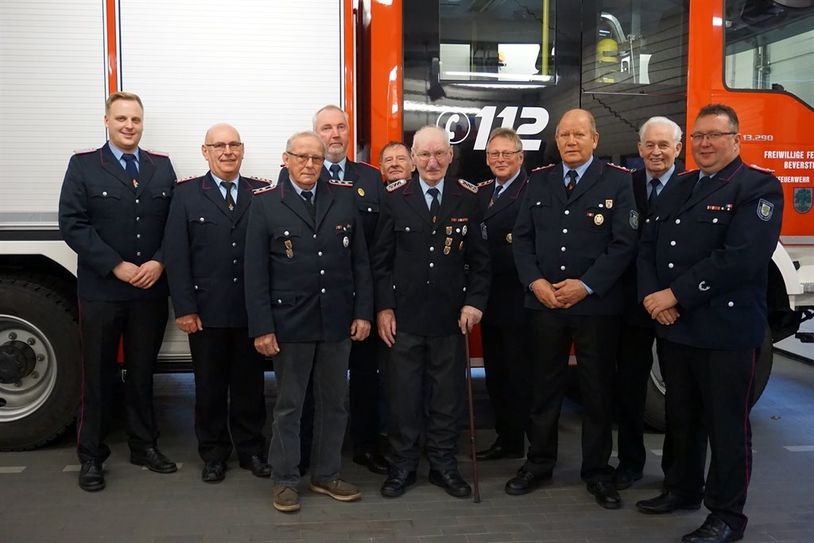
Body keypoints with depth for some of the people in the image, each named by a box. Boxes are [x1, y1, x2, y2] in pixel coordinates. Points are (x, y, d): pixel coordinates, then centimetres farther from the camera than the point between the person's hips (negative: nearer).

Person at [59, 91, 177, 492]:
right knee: (97, 376, 7)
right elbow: (72, 224, -9)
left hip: (150, 290, 3)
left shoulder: (162, 166, 8)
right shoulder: (83, 165, -1)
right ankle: (91, 455, 18)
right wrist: (117, 266, -15)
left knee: (142, 372, 14)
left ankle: (144, 445, 27)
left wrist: (159, 262, -11)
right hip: (101, 290, -2)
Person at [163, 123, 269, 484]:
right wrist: (184, 308, -9)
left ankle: (251, 450, 26)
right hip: (206, 312, -1)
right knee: (210, 386, 9)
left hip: (252, 311, 1)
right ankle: (213, 454, 24)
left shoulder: (263, 193, 4)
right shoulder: (187, 194, 2)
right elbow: (176, 255, -3)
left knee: (250, 383, 11)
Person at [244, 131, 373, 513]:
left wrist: (363, 312, 0)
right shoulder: (265, 203, -4)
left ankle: (326, 475, 28)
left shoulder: (344, 196, 3)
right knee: (289, 405, 8)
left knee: (334, 402, 13)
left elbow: (360, 261, 5)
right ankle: (285, 481, 22)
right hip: (290, 322, -3)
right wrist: (261, 327, -10)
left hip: (338, 321, 3)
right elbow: (255, 272, -5)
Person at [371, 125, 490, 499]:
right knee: (402, 394, 7)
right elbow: (381, 258, 1)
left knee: (447, 395, 11)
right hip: (403, 315, -1)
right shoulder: (395, 197, -1)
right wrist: (383, 307, -4)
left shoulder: (468, 198, 1)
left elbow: (479, 258, 4)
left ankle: (443, 464, 26)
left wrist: (475, 300, -6)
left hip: (450, 316, 1)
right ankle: (402, 465, 22)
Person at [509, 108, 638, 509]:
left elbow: (624, 243, -9)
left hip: (597, 304, -3)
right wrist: (535, 282, -7)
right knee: (544, 387, 10)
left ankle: (597, 471, 20)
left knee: (597, 390, 7)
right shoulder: (539, 181, 9)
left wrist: (586, 285, -16)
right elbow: (522, 238, 7)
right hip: (545, 302, 3)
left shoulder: (617, 182, -2)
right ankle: (539, 464, 23)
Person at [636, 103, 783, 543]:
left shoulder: (758, 187, -8)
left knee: (726, 425, 4)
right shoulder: (680, 186, 15)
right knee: (680, 416, 18)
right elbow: (649, 243, 11)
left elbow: (740, 258, -21)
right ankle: (683, 489, 35)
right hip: (673, 326, 7)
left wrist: (676, 295, -19)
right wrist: (651, 295, -7)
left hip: (726, 330, -7)